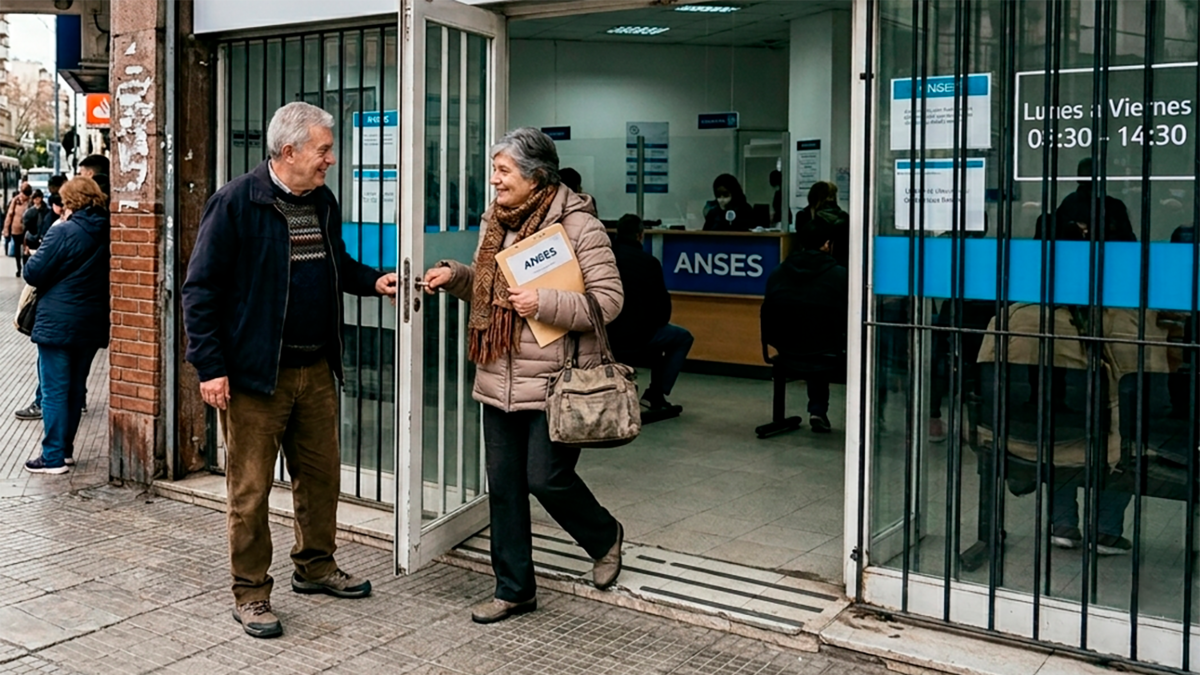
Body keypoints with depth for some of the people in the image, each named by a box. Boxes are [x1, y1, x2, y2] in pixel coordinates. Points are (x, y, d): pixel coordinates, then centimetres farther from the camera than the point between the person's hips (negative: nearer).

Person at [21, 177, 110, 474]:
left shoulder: (63, 232, -15)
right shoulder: (108, 234, 1)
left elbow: (33, 274, -11)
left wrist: (35, 257, 9)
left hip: (58, 323, -6)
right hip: (92, 324, 6)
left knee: (54, 390, 1)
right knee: (75, 388, 16)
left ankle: (53, 457, 3)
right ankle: (66, 449, 24)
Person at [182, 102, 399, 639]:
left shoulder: (322, 202, 9)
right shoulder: (237, 202, -13)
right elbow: (201, 287, -12)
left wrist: (372, 280, 5)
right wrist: (210, 367, -16)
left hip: (316, 369, 7)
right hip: (255, 373, -7)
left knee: (321, 474, 16)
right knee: (251, 488, 3)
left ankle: (315, 566, 35)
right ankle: (250, 594, 16)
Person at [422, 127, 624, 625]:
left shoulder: (578, 227, -13)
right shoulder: (496, 223, 11)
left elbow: (609, 300, -16)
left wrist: (545, 304, -25)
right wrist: (455, 276, 4)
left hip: (555, 383, -7)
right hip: (499, 382, 7)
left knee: (547, 479, -3)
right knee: (504, 488, 10)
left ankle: (605, 538, 28)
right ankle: (514, 589, 25)